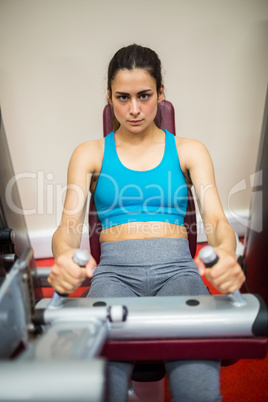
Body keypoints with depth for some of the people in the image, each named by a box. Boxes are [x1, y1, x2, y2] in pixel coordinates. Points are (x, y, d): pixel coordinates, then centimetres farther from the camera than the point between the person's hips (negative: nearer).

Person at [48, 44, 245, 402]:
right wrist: (64, 256, -22)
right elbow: (69, 225, 3)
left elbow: (216, 218, 2)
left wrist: (226, 253, -23)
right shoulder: (90, 154, 14)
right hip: (114, 267, 0)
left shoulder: (189, 151, 14)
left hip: (176, 265, 1)